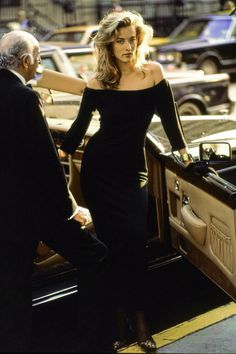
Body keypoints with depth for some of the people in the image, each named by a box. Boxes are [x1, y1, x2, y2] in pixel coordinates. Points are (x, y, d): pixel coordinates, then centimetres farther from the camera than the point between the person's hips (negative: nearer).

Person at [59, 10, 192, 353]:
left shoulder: (153, 72, -5)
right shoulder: (97, 83, -5)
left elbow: (168, 115, 3)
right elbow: (81, 124, 4)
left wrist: (181, 147, 9)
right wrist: (60, 153, 1)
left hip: (132, 169, 0)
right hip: (98, 168, 0)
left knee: (133, 242, -6)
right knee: (111, 243, 4)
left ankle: (138, 317, 6)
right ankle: (119, 319, 14)